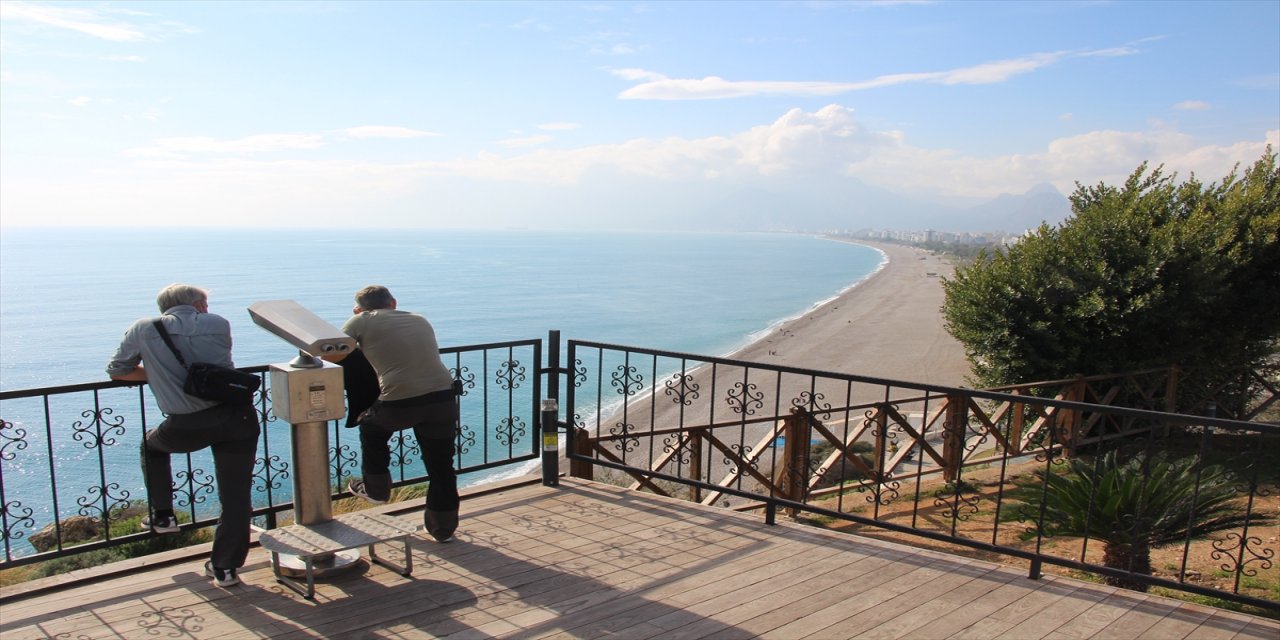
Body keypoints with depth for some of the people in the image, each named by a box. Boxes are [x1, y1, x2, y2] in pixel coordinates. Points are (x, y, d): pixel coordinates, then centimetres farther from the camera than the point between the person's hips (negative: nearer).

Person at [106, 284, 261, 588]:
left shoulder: (143, 329, 9)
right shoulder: (218, 324, 11)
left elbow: (116, 371, 19)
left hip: (186, 427, 0)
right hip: (237, 416, 1)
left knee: (152, 444, 35)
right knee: (236, 496, 11)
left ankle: (163, 516, 38)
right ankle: (225, 567, 16)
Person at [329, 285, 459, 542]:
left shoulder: (363, 321, 9)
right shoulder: (420, 320, 22)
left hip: (399, 403, -3)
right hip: (442, 397, 3)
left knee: (371, 428, 31)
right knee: (441, 468, 16)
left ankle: (375, 487, 42)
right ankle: (444, 528, 25)